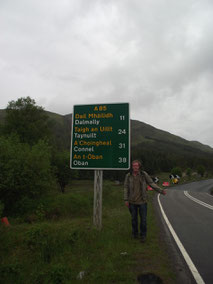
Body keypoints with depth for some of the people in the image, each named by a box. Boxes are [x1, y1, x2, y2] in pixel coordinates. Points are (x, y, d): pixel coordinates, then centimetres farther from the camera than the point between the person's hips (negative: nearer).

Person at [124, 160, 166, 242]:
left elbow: (151, 184, -2)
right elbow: (126, 188, -2)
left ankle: (143, 235, 23)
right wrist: (126, 200, -7)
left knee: (143, 219, 4)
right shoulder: (128, 176, -5)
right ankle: (135, 233, 34)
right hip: (132, 201, 1)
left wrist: (161, 190, -12)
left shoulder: (144, 174, -7)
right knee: (134, 218, 13)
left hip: (142, 201, 0)